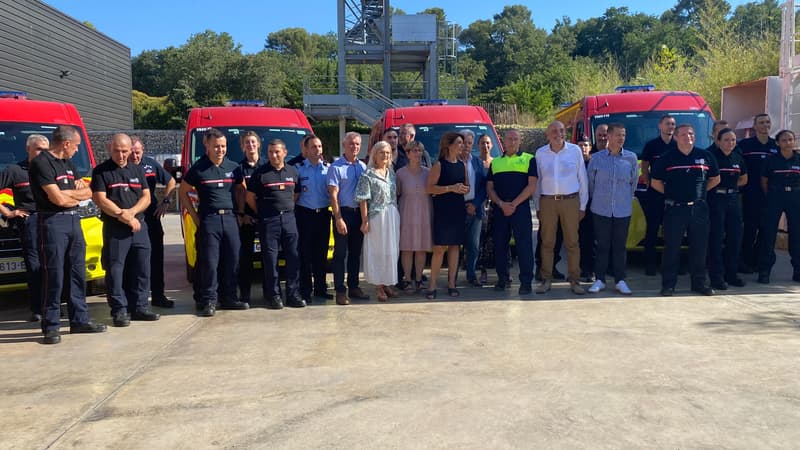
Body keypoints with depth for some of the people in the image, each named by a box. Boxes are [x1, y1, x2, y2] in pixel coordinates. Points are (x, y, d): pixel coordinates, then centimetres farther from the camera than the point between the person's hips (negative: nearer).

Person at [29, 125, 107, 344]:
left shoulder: (68, 164, 18)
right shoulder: (41, 163, -9)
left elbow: (88, 192, 13)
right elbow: (58, 199, -16)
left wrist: (68, 194, -5)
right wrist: (77, 194, 3)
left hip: (74, 221, 8)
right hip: (53, 222, -8)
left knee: (77, 273, 11)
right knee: (54, 275, -5)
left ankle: (79, 320, 19)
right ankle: (51, 326, 4)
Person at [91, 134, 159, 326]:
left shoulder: (138, 170, 15)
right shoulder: (101, 171, 1)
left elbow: (146, 197, 9)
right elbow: (100, 200, -7)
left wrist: (131, 212, -8)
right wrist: (123, 216, -10)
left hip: (139, 226, 4)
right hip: (114, 228, -4)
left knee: (142, 269, 7)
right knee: (115, 270, -2)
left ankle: (139, 307, 17)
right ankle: (119, 310, 6)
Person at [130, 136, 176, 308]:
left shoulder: (151, 164, 6)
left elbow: (170, 181, 17)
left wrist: (165, 201, 6)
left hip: (151, 217, 4)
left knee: (156, 258, 8)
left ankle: (158, 295, 19)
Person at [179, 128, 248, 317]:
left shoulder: (233, 167, 10)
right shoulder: (198, 168, 0)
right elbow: (183, 192, 7)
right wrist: (194, 216, -1)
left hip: (230, 218, 4)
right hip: (208, 220, -4)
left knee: (232, 260, 5)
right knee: (209, 262, -4)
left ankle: (228, 298, 16)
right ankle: (208, 300, 4)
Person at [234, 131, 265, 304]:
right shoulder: (239, 167, 6)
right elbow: (240, 192, 0)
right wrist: (241, 214, -9)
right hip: (246, 215, 0)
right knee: (245, 254, 2)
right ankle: (245, 292, 7)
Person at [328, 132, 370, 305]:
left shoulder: (363, 167, 10)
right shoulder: (336, 167, -6)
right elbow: (333, 195, -10)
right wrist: (338, 219, -15)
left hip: (359, 212, 5)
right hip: (343, 212, -5)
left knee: (356, 252, 12)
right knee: (340, 253, -1)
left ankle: (353, 286, 22)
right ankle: (340, 291, 4)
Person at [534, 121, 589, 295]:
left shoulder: (575, 150, 3)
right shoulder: (540, 153, 6)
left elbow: (582, 178, 6)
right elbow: (536, 181, 10)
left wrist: (582, 206, 4)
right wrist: (537, 206, 6)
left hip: (570, 201, -1)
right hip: (547, 201, 1)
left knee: (572, 243, 2)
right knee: (547, 242, 4)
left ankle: (574, 280, 10)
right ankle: (546, 279, 12)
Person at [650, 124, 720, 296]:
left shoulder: (705, 156, 8)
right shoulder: (667, 158, 1)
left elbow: (715, 179, 18)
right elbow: (655, 182, 7)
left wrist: (699, 192, 8)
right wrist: (671, 193, 1)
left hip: (699, 208, 3)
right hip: (674, 209, -2)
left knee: (699, 247, 7)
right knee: (672, 248, 0)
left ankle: (699, 282, 18)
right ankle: (668, 284, 7)